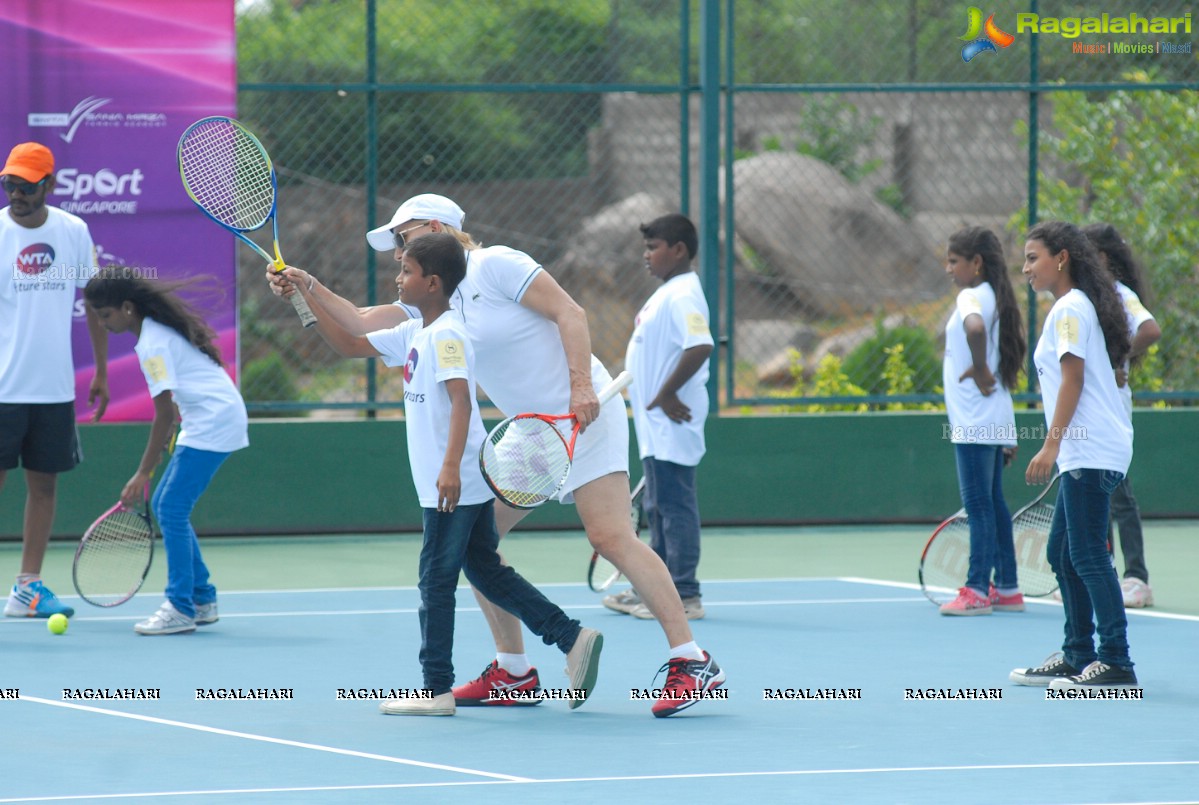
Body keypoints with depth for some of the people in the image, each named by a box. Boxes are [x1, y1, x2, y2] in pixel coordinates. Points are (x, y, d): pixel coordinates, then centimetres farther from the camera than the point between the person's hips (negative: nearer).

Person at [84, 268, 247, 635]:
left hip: (213, 422, -10)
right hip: (210, 420, 10)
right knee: (165, 505, 12)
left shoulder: (152, 346, -18)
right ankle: (202, 600, 16)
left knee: (171, 509, -12)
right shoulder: (161, 327, 10)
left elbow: (165, 415, -19)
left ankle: (181, 609, -11)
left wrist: (143, 474, -16)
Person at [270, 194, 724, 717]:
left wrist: (581, 386, -24)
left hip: (583, 413, -9)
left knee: (611, 537, -20)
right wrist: (309, 288, -2)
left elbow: (570, 312, -15)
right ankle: (513, 670, 13)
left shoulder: (494, 265, -11)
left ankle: (691, 663, -21)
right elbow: (361, 325, 13)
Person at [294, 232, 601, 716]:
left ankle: (437, 689, 2)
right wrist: (306, 296, 15)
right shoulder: (414, 334, 14)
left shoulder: (445, 335, -15)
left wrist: (451, 467, -34)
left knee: (436, 579, -3)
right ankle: (572, 639, 10)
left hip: (456, 485, -9)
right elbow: (349, 345, 21)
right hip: (466, 485, 9)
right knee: (487, 571, 13)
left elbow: (461, 400, -25)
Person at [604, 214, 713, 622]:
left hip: (671, 424, -11)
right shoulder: (667, 293, 17)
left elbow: (701, 346, -31)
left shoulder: (682, 296, -16)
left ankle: (685, 597, -5)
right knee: (658, 507, 16)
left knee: (675, 505, -7)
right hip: (657, 429, 11)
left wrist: (666, 395, -25)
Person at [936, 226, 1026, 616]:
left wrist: (979, 370, -23)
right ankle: (1007, 588, 17)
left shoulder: (972, 296, -13)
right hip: (993, 422, 10)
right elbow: (1008, 354, 20)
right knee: (993, 504, 13)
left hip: (975, 423, -10)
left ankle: (977, 590, -7)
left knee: (979, 504, -8)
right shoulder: (994, 298, 15)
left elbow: (975, 328, -37)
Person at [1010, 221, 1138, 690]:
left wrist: (1051, 446, -20)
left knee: (1087, 555, -12)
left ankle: (1116, 662, -13)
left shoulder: (1070, 309, -9)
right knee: (1062, 553, 13)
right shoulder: (1071, 308, 20)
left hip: (1091, 452, -11)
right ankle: (1078, 656, 18)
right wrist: (1057, 449, 23)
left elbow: (1073, 378, -16)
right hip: (1085, 453, 11)